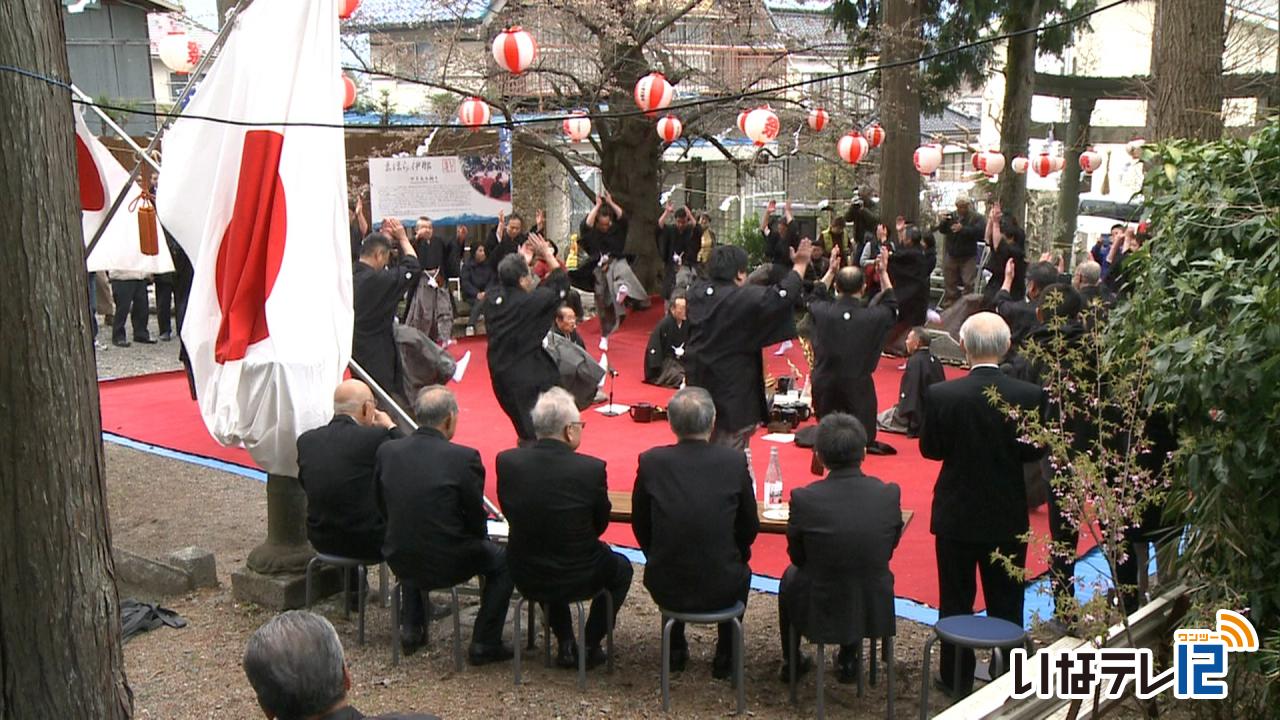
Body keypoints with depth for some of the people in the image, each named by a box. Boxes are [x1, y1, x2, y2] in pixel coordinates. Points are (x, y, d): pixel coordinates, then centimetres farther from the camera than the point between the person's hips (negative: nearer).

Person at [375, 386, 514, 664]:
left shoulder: (386, 451, -5)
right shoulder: (464, 458, -17)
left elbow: (383, 508, 7)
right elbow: (477, 520, -7)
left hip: (399, 562, 5)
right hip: (449, 564, -5)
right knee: (503, 559, 19)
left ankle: (411, 629, 37)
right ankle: (485, 644, 16)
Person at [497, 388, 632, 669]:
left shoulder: (507, 461, -12)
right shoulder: (592, 468, -20)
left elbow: (509, 513, 3)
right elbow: (601, 524, -5)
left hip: (526, 580, 3)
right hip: (578, 581, -3)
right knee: (621, 567, 29)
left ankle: (566, 644, 34)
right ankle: (590, 646, 26)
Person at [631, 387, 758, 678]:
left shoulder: (650, 461, -9)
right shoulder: (734, 461, -9)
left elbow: (640, 526, 3)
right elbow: (750, 527, 2)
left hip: (666, 588, 1)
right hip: (721, 590, -1)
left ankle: (676, 649, 43)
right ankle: (725, 657, 36)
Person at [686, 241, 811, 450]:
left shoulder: (697, 292, 0)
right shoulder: (744, 298, -19)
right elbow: (780, 296, -19)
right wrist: (800, 266, -9)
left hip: (699, 378, 7)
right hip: (733, 385, -7)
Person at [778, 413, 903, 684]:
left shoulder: (804, 498, -22)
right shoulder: (890, 494, -15)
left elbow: (797, 557, -5)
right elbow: (889, 551, 1)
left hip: (820, 613, -2)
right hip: (875, 612, 2)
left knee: (790, 577, 32)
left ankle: (791, 662, 45)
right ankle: (848, 660, 44)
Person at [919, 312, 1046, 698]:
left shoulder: (940, 395, -18)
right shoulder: (1031, 395, -15)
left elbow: (930, 449, -6)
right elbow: (1035, 451, -3)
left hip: (956, 514, -1)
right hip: (1008, 517, 1)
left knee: (956, 599, 13)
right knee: (1006, 603, 15)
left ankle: (957, 679, 23)